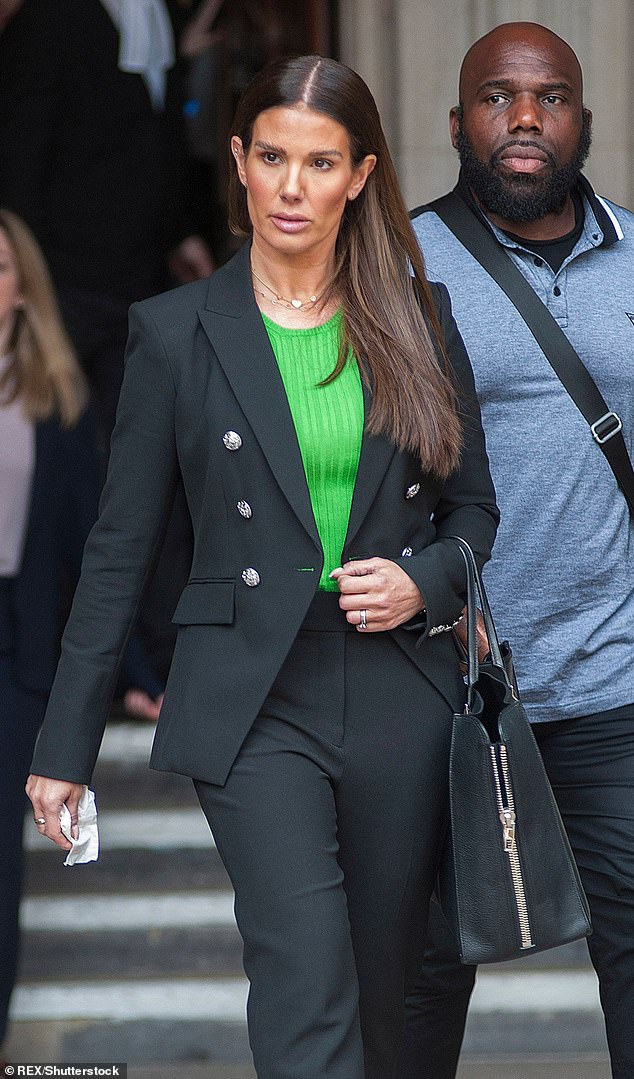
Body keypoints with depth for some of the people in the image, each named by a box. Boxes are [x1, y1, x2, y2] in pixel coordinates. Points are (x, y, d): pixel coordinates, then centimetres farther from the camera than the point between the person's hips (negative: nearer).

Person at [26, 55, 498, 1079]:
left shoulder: (418, 320, 8)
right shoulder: (178, 331, 2)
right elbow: (120, 546, 4)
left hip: (401, 696, 3)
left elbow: (474, 507, 16)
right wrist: (65, 745, 2)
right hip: (255, 698, -3)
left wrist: (424, 582, -7)